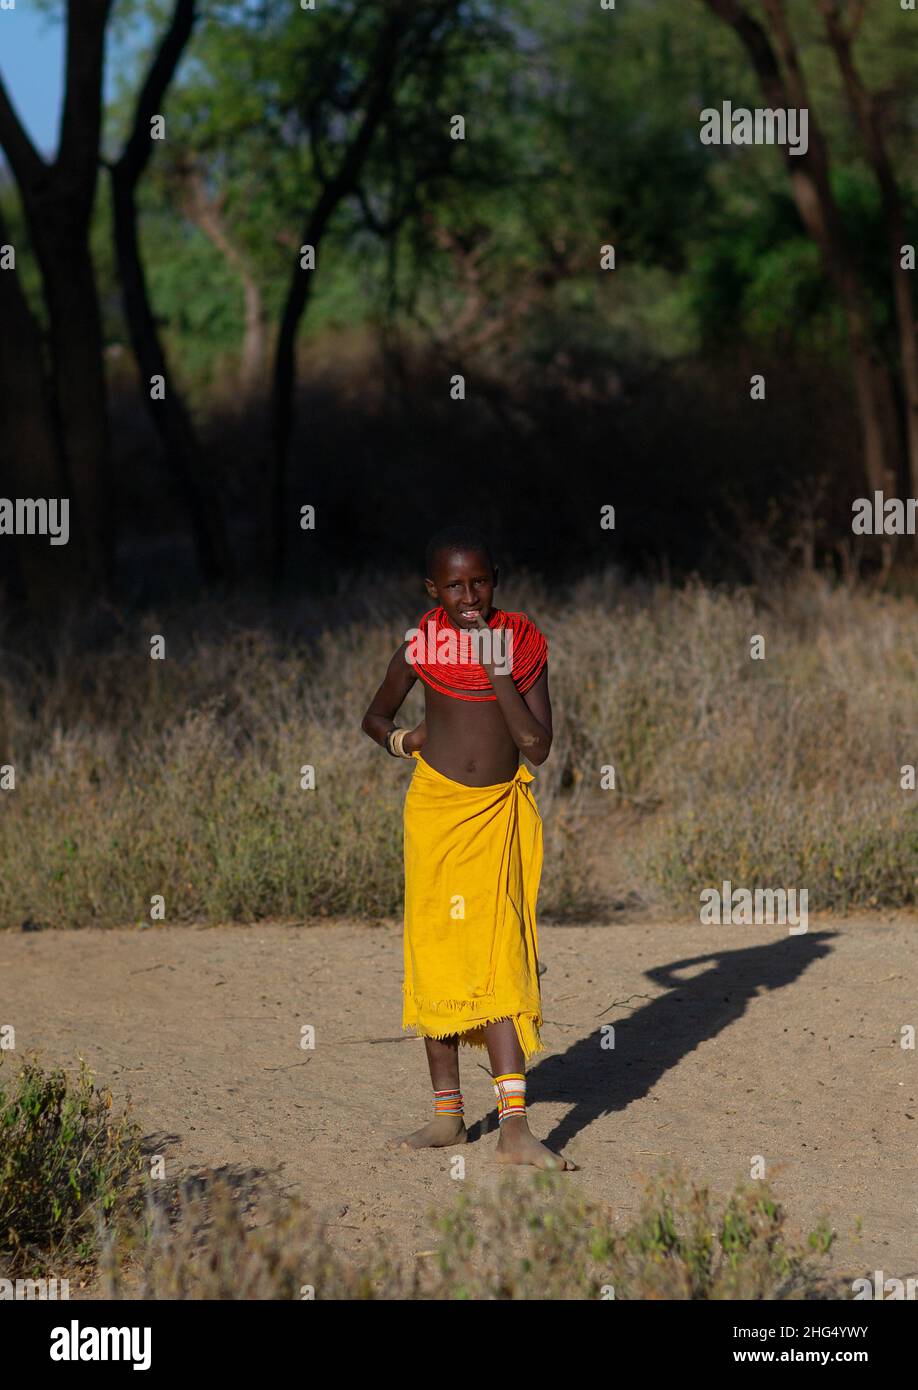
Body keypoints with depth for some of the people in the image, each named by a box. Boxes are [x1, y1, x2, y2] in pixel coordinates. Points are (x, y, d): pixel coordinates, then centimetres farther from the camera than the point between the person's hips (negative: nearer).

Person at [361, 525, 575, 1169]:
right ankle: (448, 1113, 17)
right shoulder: (423, 644, -1)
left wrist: (497, 672, -17)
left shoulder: (521, 641, -3)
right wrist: (401, 738, -6)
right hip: (437, 806, 1)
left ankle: (515, 1127, -12)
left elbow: (538, 745, -10)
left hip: (502, 810, -1)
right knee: (437, 954, 4)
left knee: (501, 958, -9)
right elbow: (375, 717, 15)